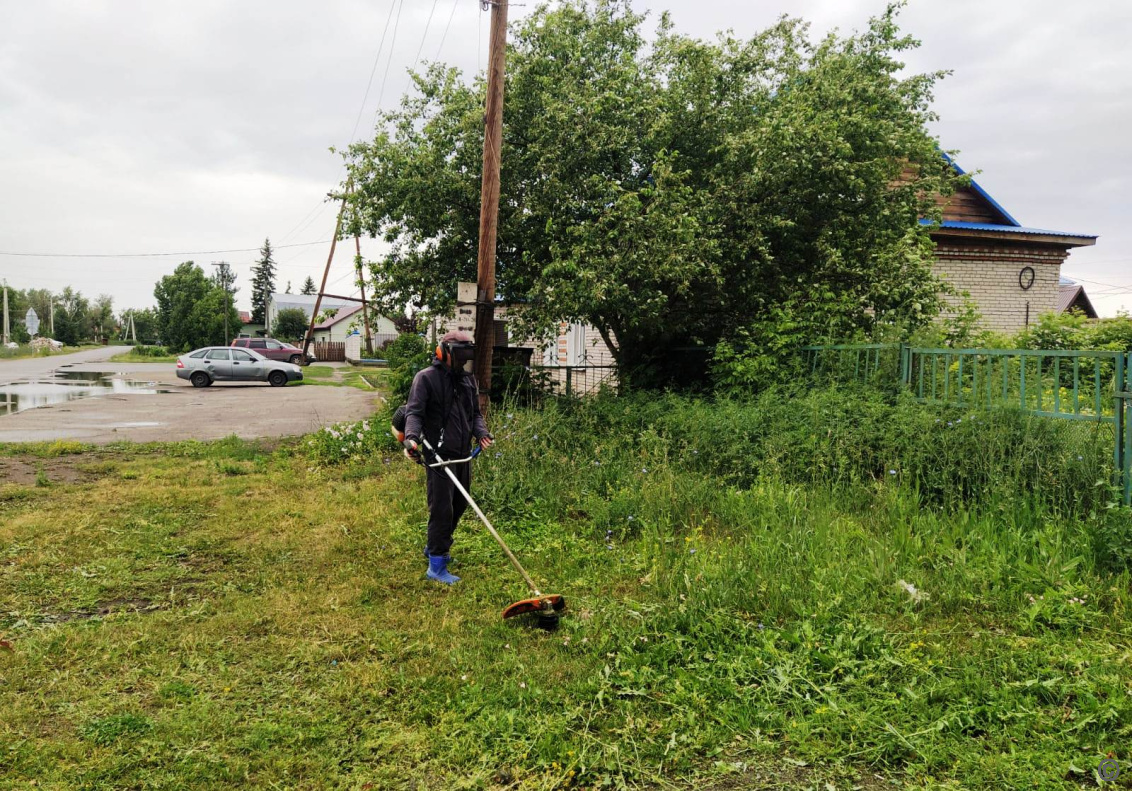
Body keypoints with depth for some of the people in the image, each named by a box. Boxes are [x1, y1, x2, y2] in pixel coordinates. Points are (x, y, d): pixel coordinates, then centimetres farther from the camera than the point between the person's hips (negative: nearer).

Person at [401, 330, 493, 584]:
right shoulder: (426, 378, -7)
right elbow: (414, 412, -13)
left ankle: (435, 546, 38)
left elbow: (475, 413, 18)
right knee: (442, 508, -8)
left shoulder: (468, 380, 14)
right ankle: (437, 566, -1)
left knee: (459, 504, 17)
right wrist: (412, 437, -31)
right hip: (439, 454, -8)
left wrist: (481, 432, -1)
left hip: (463, 454, 8)